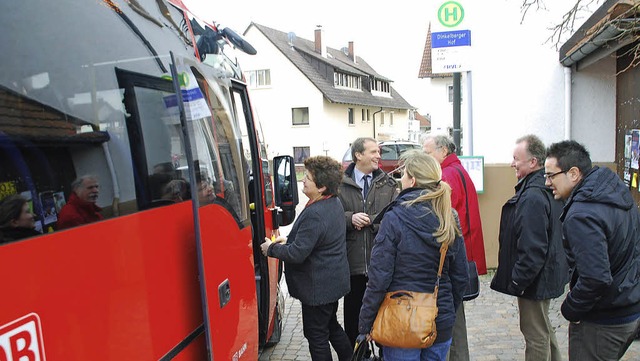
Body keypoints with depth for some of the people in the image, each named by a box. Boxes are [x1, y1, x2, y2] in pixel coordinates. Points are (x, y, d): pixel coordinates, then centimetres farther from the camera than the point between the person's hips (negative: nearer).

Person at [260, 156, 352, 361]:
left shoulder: (314, 214, -29)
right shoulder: (334, 203, 2)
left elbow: (297, 254, -27)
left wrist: (271, 248, -11)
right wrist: (290, 240, 9)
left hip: (318, 286, -10)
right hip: (334, 280, 10)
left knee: (317, 336, 7)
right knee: (331, 325, 27)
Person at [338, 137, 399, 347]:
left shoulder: (388, 183, 3)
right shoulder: (341, 184, -2)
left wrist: (370, 220, -15)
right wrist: (350, 218, -18)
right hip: (352, 259, 0)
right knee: (352, 308, 15)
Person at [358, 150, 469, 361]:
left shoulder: (394, 218, -17)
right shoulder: (450, 219, -1)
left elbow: (379, 277, -17)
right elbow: (461, 277, 5)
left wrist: (365, 324, -7)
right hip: (442, 324, 5)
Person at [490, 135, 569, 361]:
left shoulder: (533, 197, -27)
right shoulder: (548, 189, 5)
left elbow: (532, 249, -28)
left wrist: (517, 281, -18)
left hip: (535, 280, -10)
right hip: (549, 272, 10)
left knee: (535, 334, 6)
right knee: (543, 327, 27)